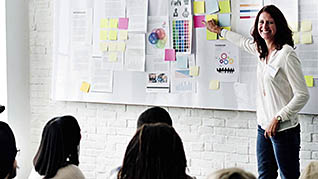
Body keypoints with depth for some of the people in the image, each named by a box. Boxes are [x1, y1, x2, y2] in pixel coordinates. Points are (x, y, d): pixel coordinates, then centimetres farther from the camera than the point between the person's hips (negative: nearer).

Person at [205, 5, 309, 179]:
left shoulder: (286, 54, -15)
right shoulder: (262, 51, 10)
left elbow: (302, 95, -15)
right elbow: (243, 42, 33)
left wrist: (277, 119, -17)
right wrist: (219, 30, 47)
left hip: (283, 129, -8)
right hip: (264, 126, 8)